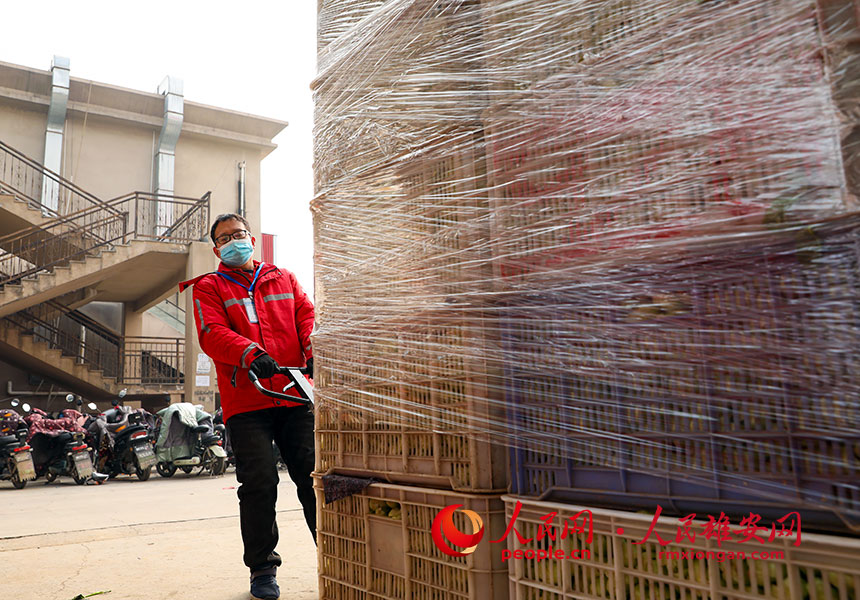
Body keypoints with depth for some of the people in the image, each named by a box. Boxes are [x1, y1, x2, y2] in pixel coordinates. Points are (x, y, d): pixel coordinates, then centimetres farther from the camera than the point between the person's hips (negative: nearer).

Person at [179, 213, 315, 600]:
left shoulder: (284, 280, 21)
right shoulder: (209, 288, 12)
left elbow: (307, 316, 7)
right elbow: (212, 334, -5)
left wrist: (314, 350, -14)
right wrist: (250, 354, -24)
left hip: (295, 397, 2)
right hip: (246, 403, -2)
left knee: (314, 475, 0)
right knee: (259, 483, -4)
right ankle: (262, 569, 13)